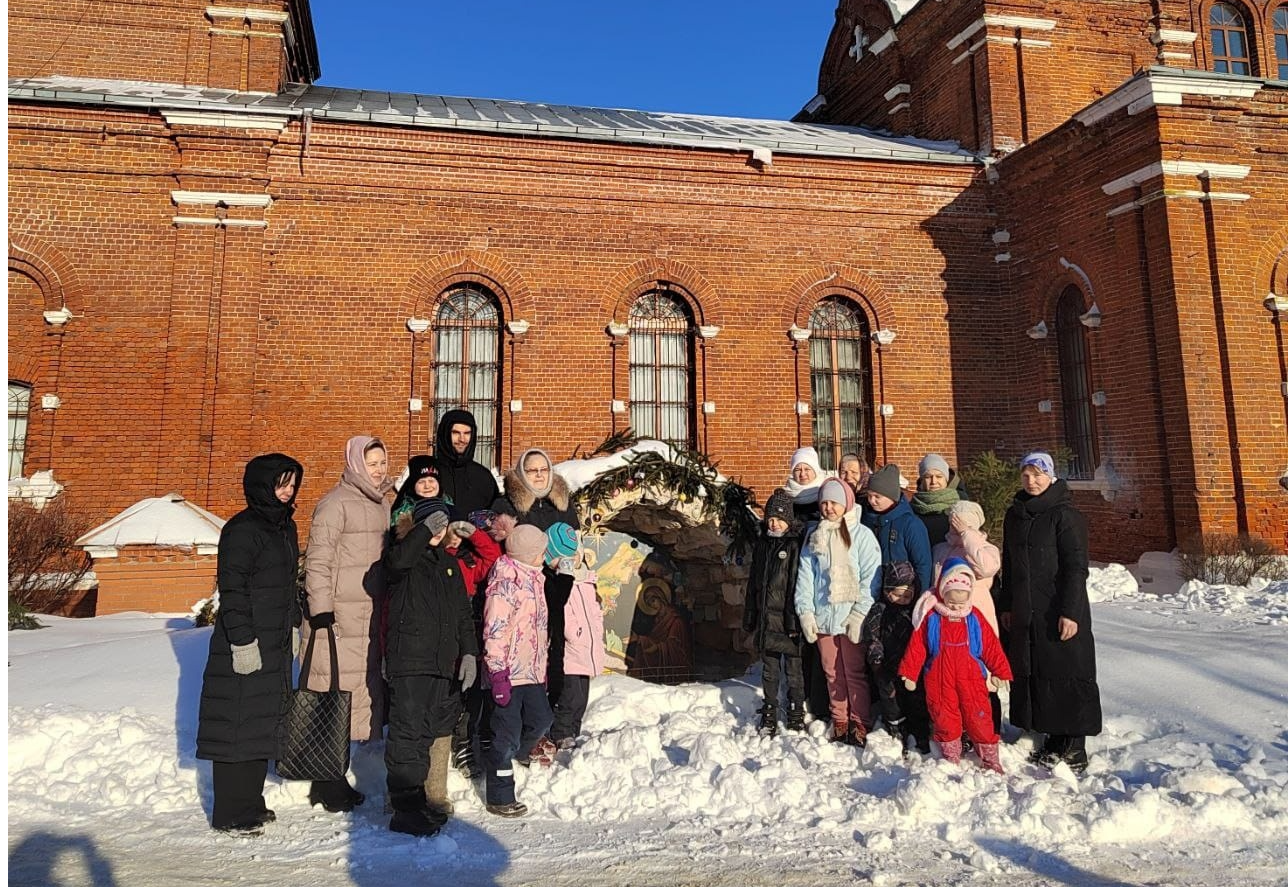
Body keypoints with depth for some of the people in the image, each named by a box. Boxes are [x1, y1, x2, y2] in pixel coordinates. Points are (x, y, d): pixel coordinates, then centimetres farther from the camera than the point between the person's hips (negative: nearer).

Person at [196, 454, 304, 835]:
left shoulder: (285, 526, 14)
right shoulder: (242, 529, -14)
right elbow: (232, 589, -18)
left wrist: (294, 622, 19)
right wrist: (242, 641, -20)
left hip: (275, 645, 9)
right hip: (245, 645, -9)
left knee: (262, 724, 15)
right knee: (238, 726, -1)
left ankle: (251, 803, 27)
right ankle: (230, 814, 10)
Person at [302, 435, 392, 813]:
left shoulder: (380, 505, 15)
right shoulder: (336, 503, -11)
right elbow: (318, 561, -15)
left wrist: (386, 612, 22)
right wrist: (321, 614, -19)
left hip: (370, 616, 8)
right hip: (338, 616, -8)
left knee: (358, 692, 13)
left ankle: (335, 779, 25)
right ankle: (325, 787, 10)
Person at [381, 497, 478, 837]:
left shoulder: (450, 563, 19)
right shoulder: (406, 556, 1)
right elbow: (397, 560, -27)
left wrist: (469, 652, 9)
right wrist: (425, 529, -24)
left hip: (445, 664, 6)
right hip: (409, 661, -6)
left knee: (440, 732, 12)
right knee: (409, 735, -9)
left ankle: (434, 802, 23)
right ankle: (406, 809, -4)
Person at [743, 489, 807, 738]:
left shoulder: (796, 544, -8)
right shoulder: (763, 542, 11)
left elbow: (798, 584, -13)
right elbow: (753, 580, 16)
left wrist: (795, 620, -16)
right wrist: (749, 614, 14)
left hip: (787, 618, -5)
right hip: (766, 617, 5)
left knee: (793, 669, 4)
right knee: (769, 669, 13)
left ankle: (796, 714, 19)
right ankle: (769, 714, 24)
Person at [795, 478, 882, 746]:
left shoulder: (861, 534, -3)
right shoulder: (814, 536, 10)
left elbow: (871, 578, -8)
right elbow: (805, 575, 9)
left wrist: (859, 614, -14)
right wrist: (806, 612, 0)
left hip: (851, 618, -4)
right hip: (823, 617, 4)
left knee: (855, 673, 1)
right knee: (833, 673, 11)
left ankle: (860, 724, 14)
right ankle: (839, 722, 24)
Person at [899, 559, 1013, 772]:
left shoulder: (974, 618, 1)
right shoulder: (931, 618, -2)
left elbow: (991, 646, 6)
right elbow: (917, 647, 0)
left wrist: (1000, 672, 4)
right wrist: (909, 673, -1)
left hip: (971, 679, 0)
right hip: (939, 681, 0)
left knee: (978, 717, 2)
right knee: (945, 719, 7)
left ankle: (990, 759, 18)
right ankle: (951, 758, 23)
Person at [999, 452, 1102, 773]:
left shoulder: (1065, 514, -8)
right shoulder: (1015, 515, 13)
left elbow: (1076, 567, -12)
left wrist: (1070, 611, -17)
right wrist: (1005, 606, 15)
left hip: (1059, 612, -7)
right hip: (1024, 613, 7)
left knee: (1064, 675, -1)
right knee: (1032, 673, 9)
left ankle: (1074, 748, 9)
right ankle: (1053, 741, 21)